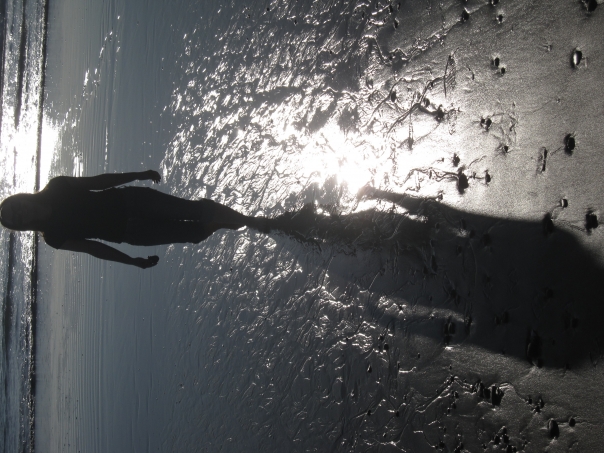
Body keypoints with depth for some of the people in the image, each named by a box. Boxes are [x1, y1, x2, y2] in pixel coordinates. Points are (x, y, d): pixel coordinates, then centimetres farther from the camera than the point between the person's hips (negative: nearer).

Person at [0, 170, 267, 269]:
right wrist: (134, 262, -4)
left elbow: (98, 181, 3)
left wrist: (139, 175, 0)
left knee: (197, 210, -8)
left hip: (129, 200, 2)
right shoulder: (54, 237, -10)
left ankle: (253, 222, 11)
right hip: (128, 232, -2)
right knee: (193, 234, -6)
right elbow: (93, 248, -6)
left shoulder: (57, 189, -5)